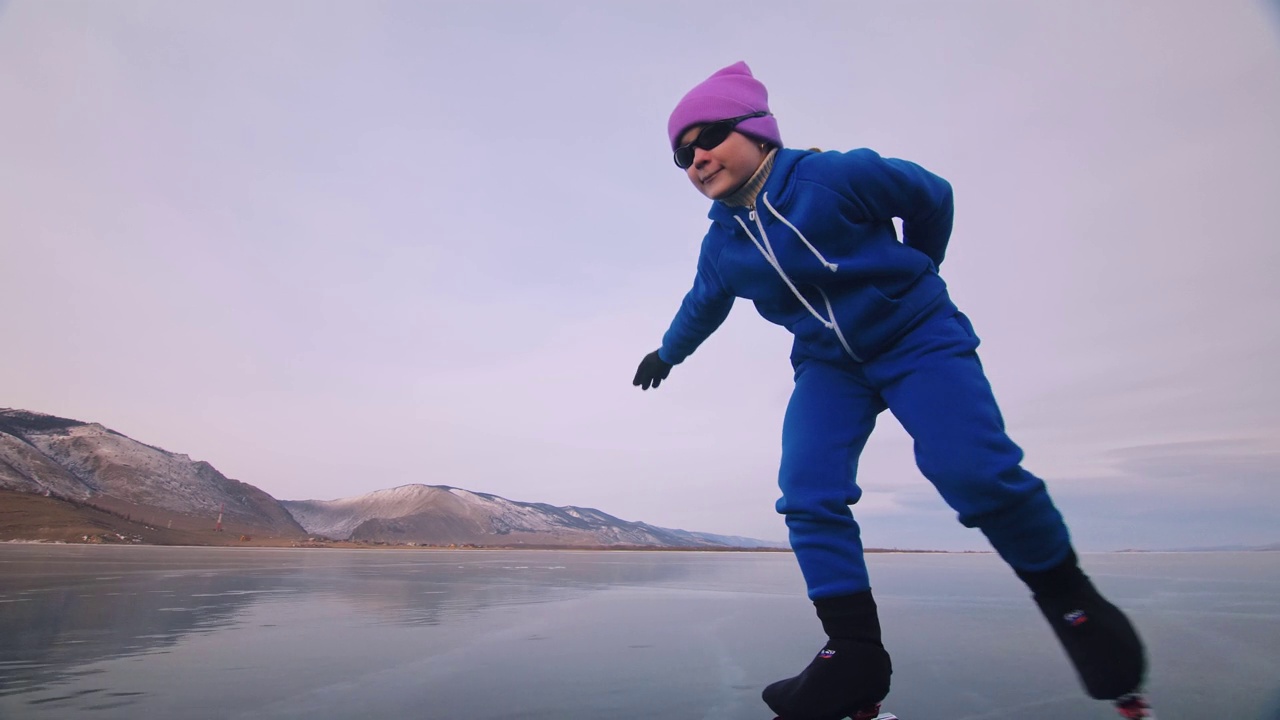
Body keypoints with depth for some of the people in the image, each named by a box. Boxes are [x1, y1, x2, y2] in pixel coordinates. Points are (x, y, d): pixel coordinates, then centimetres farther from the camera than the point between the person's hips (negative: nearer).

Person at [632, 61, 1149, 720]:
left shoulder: (836, 175, -16)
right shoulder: (722, 244, -1)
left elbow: (931, 197, -1)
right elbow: (701, 307, 20)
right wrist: (667, 353, 35)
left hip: (917, 337, -4)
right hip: (827, 365, 5)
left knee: (973, 469, -22)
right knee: (807, 493, -14)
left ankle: (1066, 594, 6)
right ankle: (854, 652, -5)